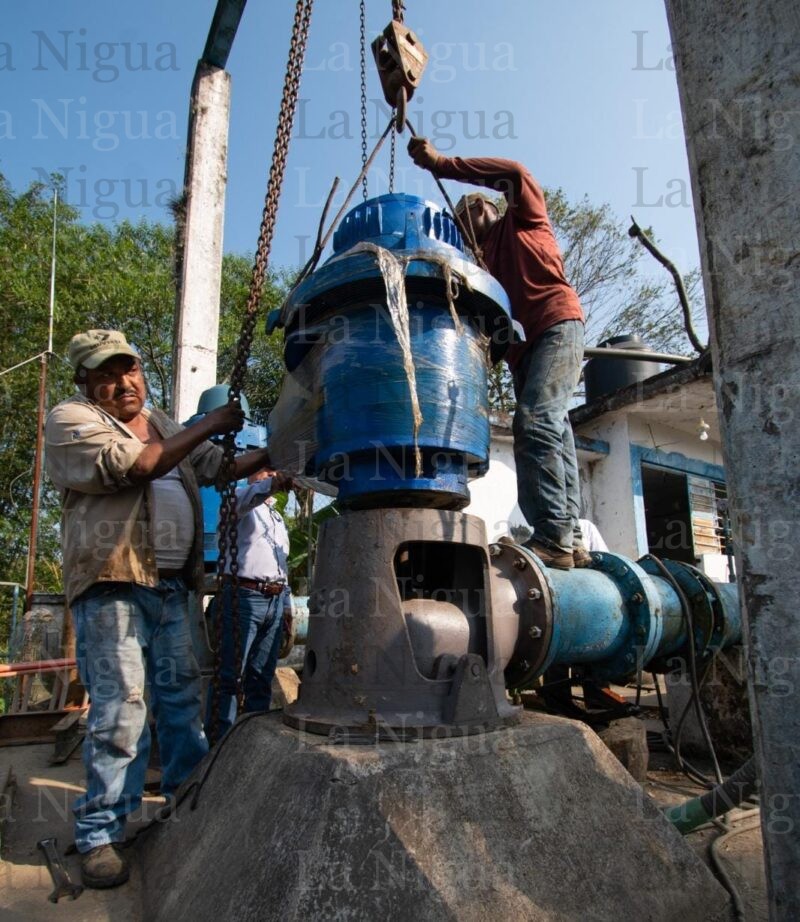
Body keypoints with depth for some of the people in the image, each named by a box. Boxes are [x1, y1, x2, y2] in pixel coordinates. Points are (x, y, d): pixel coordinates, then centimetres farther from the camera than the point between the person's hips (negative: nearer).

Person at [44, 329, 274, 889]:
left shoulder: (165, 425, 18)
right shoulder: (71, 420, -4)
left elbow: (222, 467, 20)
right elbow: (135, 466, -19)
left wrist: (275, 452, 4)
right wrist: (207, 425, -16)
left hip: (172, 586, 7)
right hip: (112, 586, -7)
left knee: (182, 696, 14)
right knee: (120, 708, -5)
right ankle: (99, 833, 10)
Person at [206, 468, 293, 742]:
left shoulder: (279, 519, 26)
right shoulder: (242, 504, 5)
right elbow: (248, 496, -22)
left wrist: (287, 608, 19)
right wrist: (274, 482, -41)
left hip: (275, 602, 7)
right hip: (243, 596, -7)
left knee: (261, 679, 8)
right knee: (228, 677, -8)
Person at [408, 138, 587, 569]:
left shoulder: (523, 220, 15)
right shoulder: (480, 257, 28)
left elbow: (515, 174, -6)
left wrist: (441, 164, -5)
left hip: (556, 324, -8)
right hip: (521, 344, 8)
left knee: (535, 422, -23)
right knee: (554, 435, 2)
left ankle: (553, 536, -27)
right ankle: (568, 538, 2)